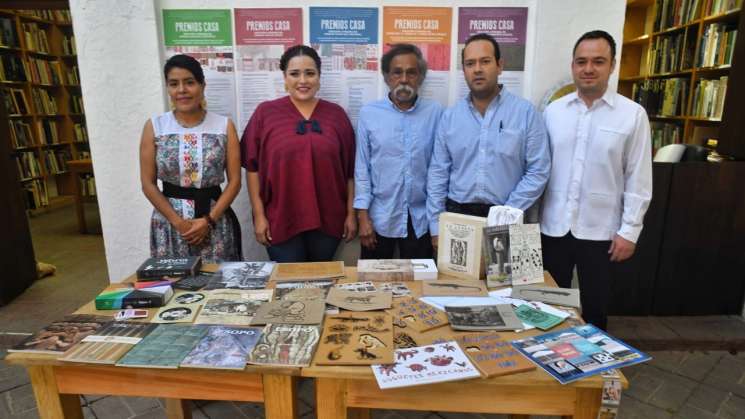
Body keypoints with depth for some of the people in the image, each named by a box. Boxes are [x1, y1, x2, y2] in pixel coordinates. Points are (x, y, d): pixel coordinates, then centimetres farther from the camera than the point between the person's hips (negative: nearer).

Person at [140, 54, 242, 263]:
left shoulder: (224, 126, -1)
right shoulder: (154, 127, 2)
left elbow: (234, 180, -3)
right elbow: (148, 183, 1)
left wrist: (208, 220, -11)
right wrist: (178, 221, -8)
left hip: (215, 219, 0)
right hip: (169, 222, 1)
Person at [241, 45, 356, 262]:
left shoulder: (336, 114, 3)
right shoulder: (265, 113, -2)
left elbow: (350, 169, 4)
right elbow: (253, 167, -1)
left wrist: (351, 213, 2)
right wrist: (259, 214, -4)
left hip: (328, 219, 2)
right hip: (280, 219, -1)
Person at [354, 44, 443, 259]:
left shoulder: (435, 112, -2)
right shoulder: (369, 113, -3)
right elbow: (362, 168, -2)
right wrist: (363, 215, -5)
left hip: (421, 218, 0)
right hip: (380, 217, 0)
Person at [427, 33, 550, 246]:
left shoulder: (526, 112, -3)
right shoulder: (450, 116, 4)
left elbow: (538, 171, -5)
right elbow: (438, 174, 4)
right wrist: (437, 228, 0)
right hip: (456, 216, 2)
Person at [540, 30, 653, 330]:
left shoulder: (633, 115, -4)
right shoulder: (553, 111, 2)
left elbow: (639, 180, -3)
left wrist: (629, 231, -6)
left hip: (600, 231, -1)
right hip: (553, 227, 2)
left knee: (595, 307, 15)